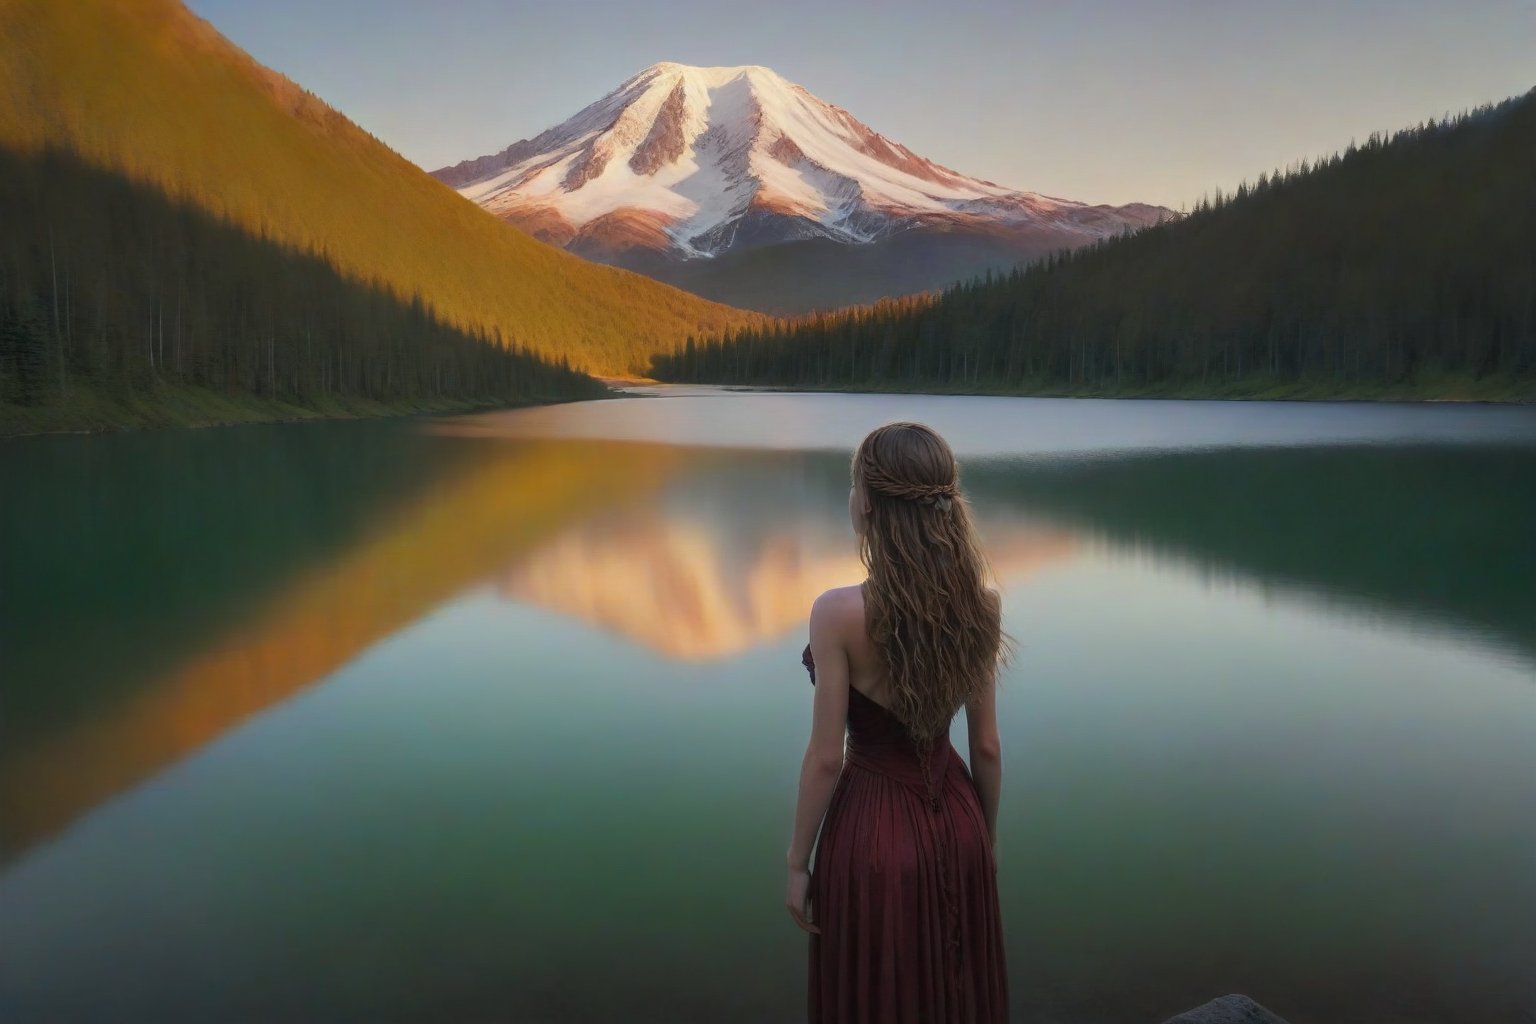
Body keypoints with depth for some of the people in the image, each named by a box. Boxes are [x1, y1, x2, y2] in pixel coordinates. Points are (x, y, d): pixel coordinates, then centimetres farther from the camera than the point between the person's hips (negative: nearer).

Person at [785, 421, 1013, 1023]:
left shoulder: (839, 613, -23)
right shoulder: (977, 605, -8)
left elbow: (826, 758, -17)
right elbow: (987, 747, 0)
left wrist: (798, 862, -4)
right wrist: (987, 837, 15)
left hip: (874, 827, -4)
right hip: (955, 821, 5)